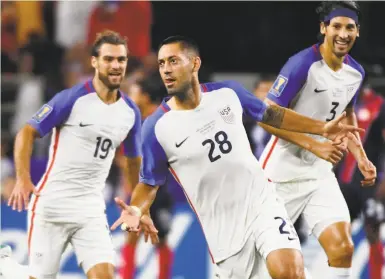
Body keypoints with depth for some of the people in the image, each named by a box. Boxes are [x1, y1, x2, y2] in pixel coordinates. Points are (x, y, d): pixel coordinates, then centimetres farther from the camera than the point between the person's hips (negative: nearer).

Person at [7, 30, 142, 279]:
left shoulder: (130, 112, 6)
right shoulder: (72, 99, -9)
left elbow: (134, 158, 21)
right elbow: (27, 133, -8)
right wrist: (23, 179, -21)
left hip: (92, 211, 4)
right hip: (52, 205, -4)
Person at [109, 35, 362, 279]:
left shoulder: (227, 93, -3)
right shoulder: (157, 128, -10)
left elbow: (270, 115, 16)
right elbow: (150, 182, 2)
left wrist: (322, 128, 14)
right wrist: (137, 211, -19)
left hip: (262, 203, 1)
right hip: (223, 226, -1)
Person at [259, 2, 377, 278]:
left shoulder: (356, 73, 3)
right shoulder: (303, 64, -18)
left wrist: (360, 157, 10)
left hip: (321, 173, 5)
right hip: (284, 171, -5)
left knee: (342, 248, -12)